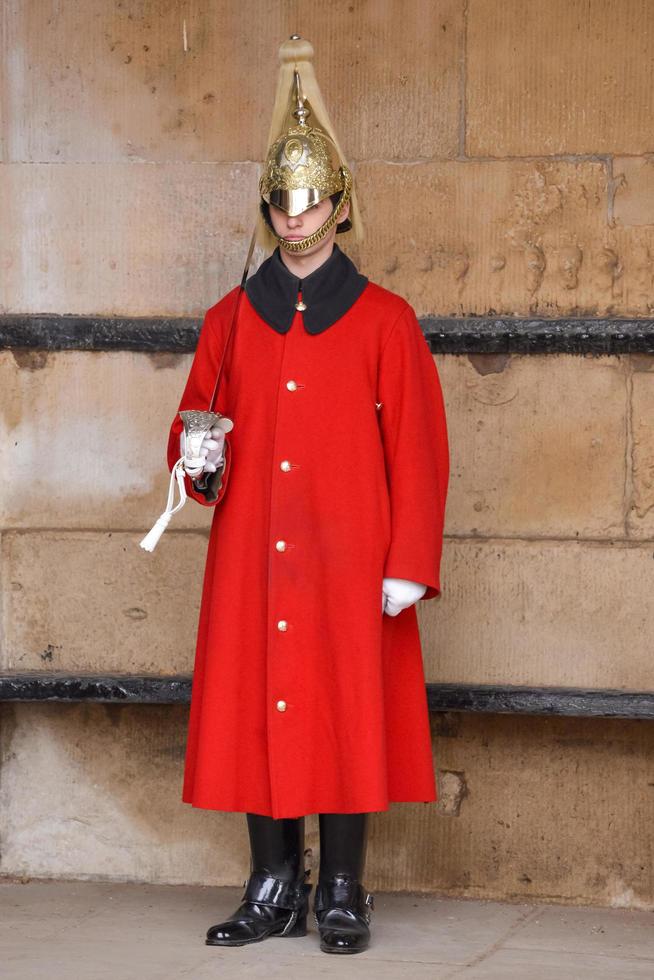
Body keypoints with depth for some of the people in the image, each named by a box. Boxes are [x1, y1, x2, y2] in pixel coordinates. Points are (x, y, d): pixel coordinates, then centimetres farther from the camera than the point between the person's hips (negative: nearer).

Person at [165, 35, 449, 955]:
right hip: (250, 559, 3)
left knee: (347, 712, -2)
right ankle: (274, 886, 13)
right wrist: (202, 461, -8)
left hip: (347, 561, -3)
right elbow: (194, 425, 17)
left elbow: (418, 449, -1)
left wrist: (409, 564, -8)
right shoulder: (230, 319, 11)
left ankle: (343, 892, 8)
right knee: (254, 709, 3)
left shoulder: (384, 320, 2)